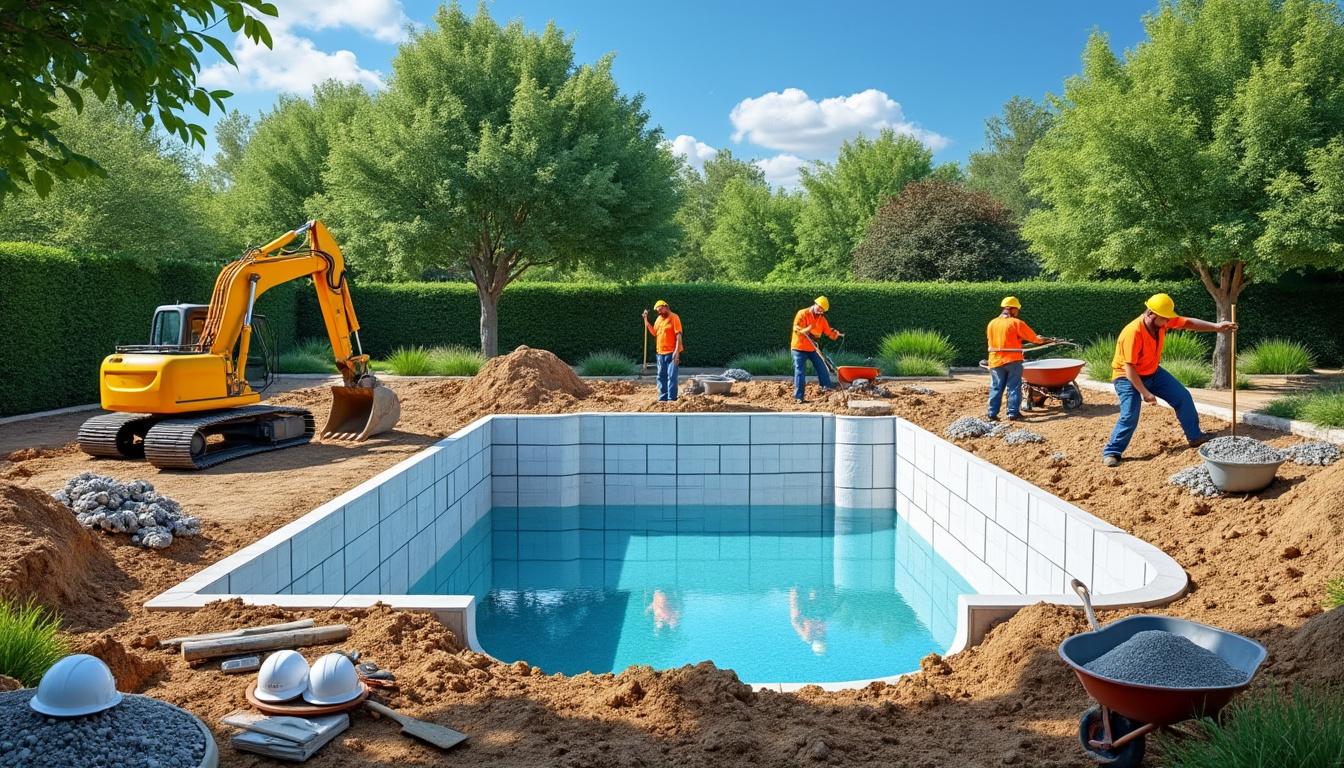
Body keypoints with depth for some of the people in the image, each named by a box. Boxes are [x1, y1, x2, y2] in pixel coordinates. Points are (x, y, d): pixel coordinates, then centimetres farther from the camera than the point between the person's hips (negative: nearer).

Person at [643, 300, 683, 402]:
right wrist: (646, 320, 9)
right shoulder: (659, 319, 15)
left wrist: (677, 351, -20)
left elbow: (678, 335, -13)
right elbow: (654, 332, 16)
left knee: (671, 376, -7)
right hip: (660, 352, 7)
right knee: (661, 376, 9)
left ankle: (671, 398, -6)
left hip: (671, 353, -7)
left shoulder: (674, 317, -7)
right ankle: (662, 398, 15)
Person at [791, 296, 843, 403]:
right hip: (799, 347, -5)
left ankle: (827, 389, 17)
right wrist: (806, 330, -37)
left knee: (822, 369, 6)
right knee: (800, 372, -7)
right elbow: (796, 329, -19)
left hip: (812, 348, 6)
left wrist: (835, 334, -21)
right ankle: (799, 397, -3)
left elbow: (829, 332, 1)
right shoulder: (802, 314, -12)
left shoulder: (822, 319, 5)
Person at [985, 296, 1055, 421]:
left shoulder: (991, 324, 6)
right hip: (1013, 360, -4)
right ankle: (1013, 413, 2)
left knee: (996, 388, 8)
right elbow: (1033, 337, -1)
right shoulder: (1016, 323, -7)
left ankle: (992, 413, 6)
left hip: (995, 361, 4)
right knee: (1014, 388, 3)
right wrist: (1040, 340, 22)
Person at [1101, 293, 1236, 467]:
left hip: (1153, 372, 8)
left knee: (1183, 397, 8)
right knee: (1129, 416, -20)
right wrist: (1145, 393, -28)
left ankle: (1195, 436, 24)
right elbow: (1129, 368, -32)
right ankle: (1111, 453, -8)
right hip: (1127, 377, -8)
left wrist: (1216, 327, -14)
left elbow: (1189, 323, -2)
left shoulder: (1163, 321, -12)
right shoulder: (1133, 333, -34)